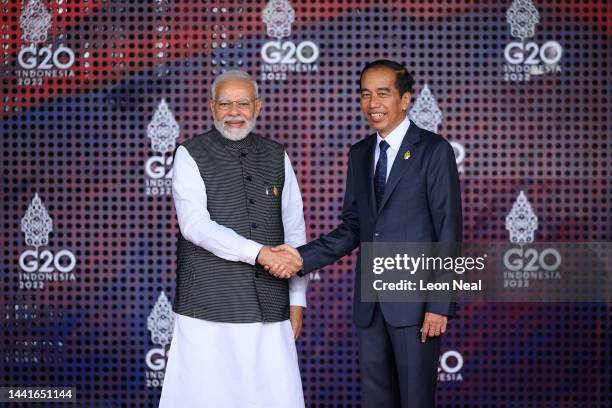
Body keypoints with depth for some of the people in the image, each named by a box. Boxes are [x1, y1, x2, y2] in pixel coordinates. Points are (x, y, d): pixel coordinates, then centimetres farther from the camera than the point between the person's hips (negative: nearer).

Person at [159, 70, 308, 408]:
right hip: (209, 307, -3)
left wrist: (297, 301, 9)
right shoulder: (190, 156, 1)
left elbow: (295, 231, 13)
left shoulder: (276, 157, 12)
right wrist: (260, 253, -21)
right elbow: (195, 225, -12)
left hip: (269, 309, 3)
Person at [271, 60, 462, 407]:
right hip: (370, 302, 6)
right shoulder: (360, 153, 12)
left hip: (415, 300, -6)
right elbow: (352, 228, 12)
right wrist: (302, 257, -3)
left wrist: (440, 304, -14)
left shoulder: (433, 150, -6)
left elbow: (448, 232, -9)